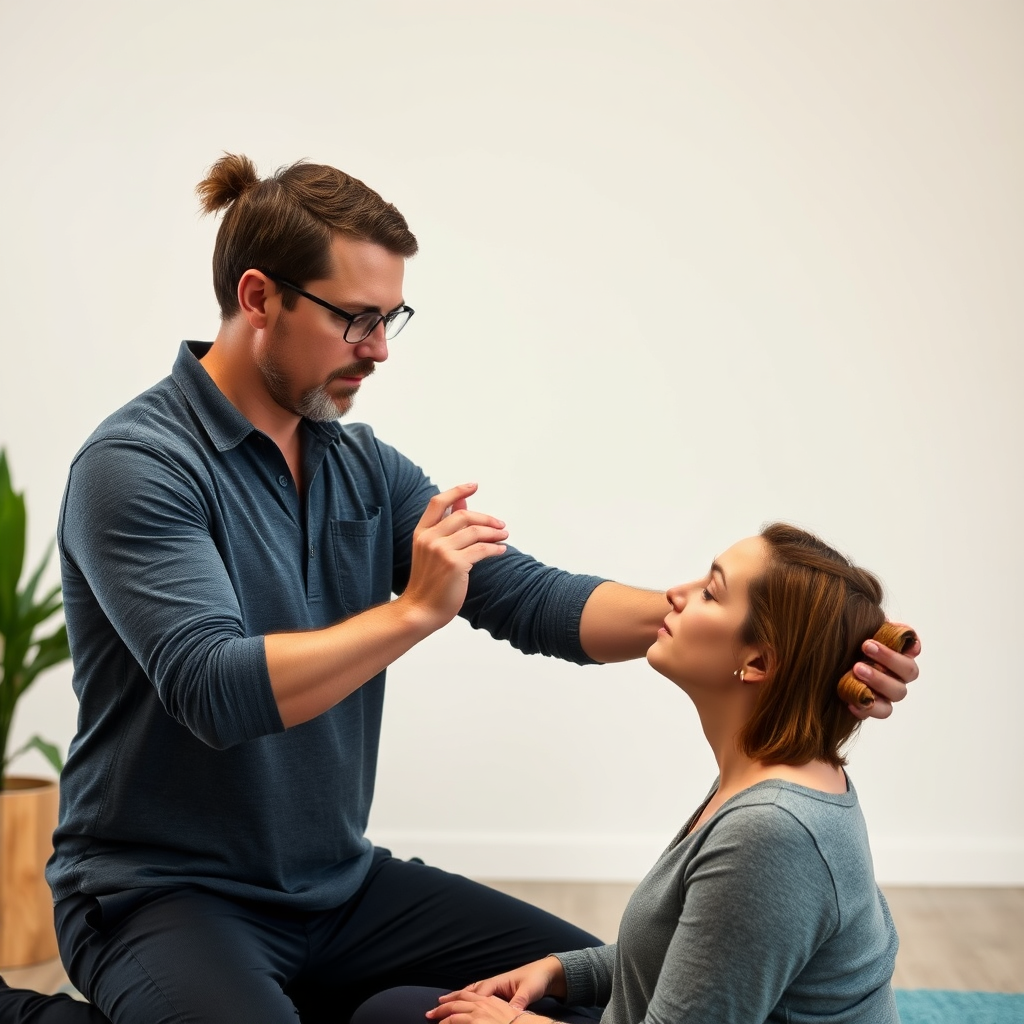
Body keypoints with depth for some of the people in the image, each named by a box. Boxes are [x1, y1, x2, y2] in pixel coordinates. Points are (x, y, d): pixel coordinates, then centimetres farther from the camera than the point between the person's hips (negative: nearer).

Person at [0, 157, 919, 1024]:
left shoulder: (364, 467, 6)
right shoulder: (135, 466, -16)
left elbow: (538, 602, -3)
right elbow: (218, 690, -28)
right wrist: (415, 609, -26)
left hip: (337, 884, 7)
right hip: (165, 895, -7)